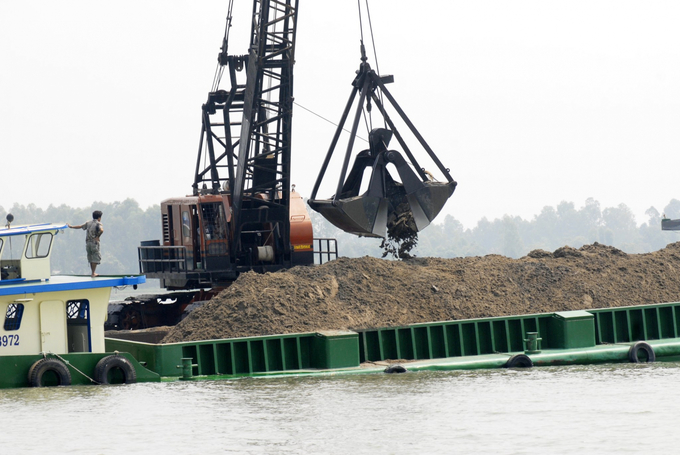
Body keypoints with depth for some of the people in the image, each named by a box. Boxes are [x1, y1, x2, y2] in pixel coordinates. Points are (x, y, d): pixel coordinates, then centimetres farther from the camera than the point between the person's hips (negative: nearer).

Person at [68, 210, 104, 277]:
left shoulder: (88, 223, 12)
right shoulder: (99, 223, -6)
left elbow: (80, 226, 20)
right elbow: (101, 230, -26)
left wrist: (71, 227, 34)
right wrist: (98, 237, -9)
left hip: (87, 242, 6)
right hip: (94, 243, -6)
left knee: (90, 257, 15)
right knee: (96, 258, 0)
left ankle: (93, 273, 21)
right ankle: (93, 273, -3)